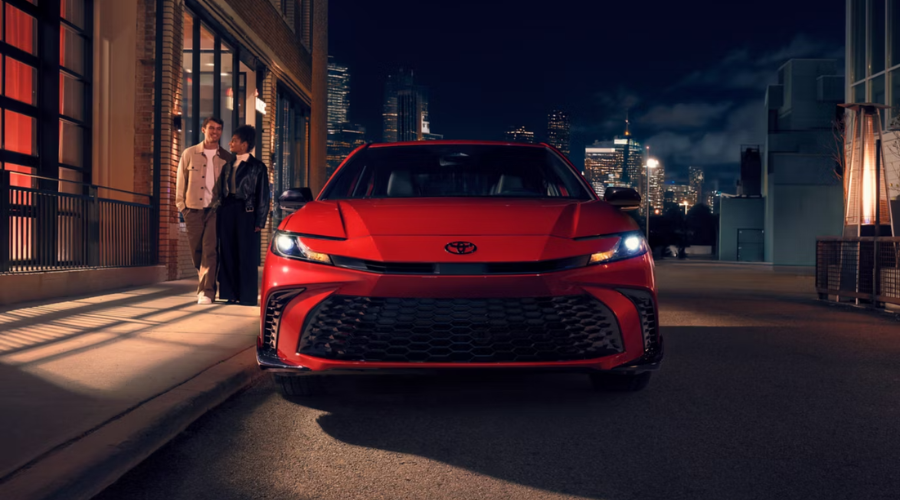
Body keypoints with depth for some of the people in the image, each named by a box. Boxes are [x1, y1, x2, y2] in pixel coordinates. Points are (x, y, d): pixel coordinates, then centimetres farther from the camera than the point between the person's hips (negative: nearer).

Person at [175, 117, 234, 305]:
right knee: (196, 251, 8)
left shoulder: (227, 158, 6)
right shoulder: (189, 154, 7)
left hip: (215, 209, -2)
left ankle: (206, 291, -10)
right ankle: (206, 284, 29)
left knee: (210, 250, -11)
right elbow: (181, 181, 9)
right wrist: (181, 205, 3)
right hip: (194, 209, 2)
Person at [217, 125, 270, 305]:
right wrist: (220, 212, 3)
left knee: (246, 255, -2)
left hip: (245, 212, -6)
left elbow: (263, 196, -4)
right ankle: (231, 293, 14)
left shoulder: (257, 167, -2)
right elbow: (221, 190, 12)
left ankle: (247, 296, 4)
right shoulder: (229, 165, 14)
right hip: (227, 211, 6)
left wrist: (260, 221, -9)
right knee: (228, 254, 7)